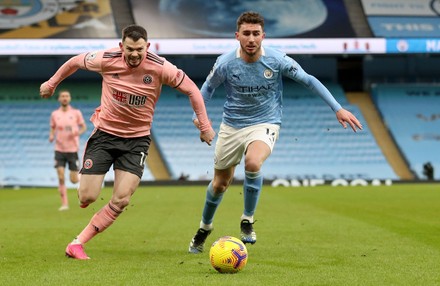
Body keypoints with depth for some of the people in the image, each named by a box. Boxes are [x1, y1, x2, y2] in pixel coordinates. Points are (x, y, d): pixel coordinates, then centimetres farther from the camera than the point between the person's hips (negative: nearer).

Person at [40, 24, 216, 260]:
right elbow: (75, 62, 6)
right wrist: (52, 83, 18)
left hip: (137, 139, 0)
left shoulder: (160, 67, -15)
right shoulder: (106, 60, -14)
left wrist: (204, 126, -2)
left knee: (121, 200, -14)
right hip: (104, 132, 0)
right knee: (87, 198, -8)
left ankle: (77, 243, -1)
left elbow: (191, 90, -4)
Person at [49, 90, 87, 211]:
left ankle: (77, 175, 37)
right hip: (59, 150, 1)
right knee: (61, 177, -10)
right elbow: (52, 129, 15)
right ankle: (64, 203, -3)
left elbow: (84, 127, 7)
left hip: (73, 149, -1)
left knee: (74, 180, 0)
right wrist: (51, 137, -6)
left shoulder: (76, 113, 0)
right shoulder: (54, 114, 5)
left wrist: (78, 133, -14)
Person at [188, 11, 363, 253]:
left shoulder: (277, 60, -15)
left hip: (265, 125, -2)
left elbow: (309, 80, -5)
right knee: (220, 183, 10)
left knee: (253, 163, -33)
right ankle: (204, 228, 39)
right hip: (232, 126, 2)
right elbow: (208, 88, 7)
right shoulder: (225, 63, -12)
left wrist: (338, 109, -8)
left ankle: (247, 221, -12)